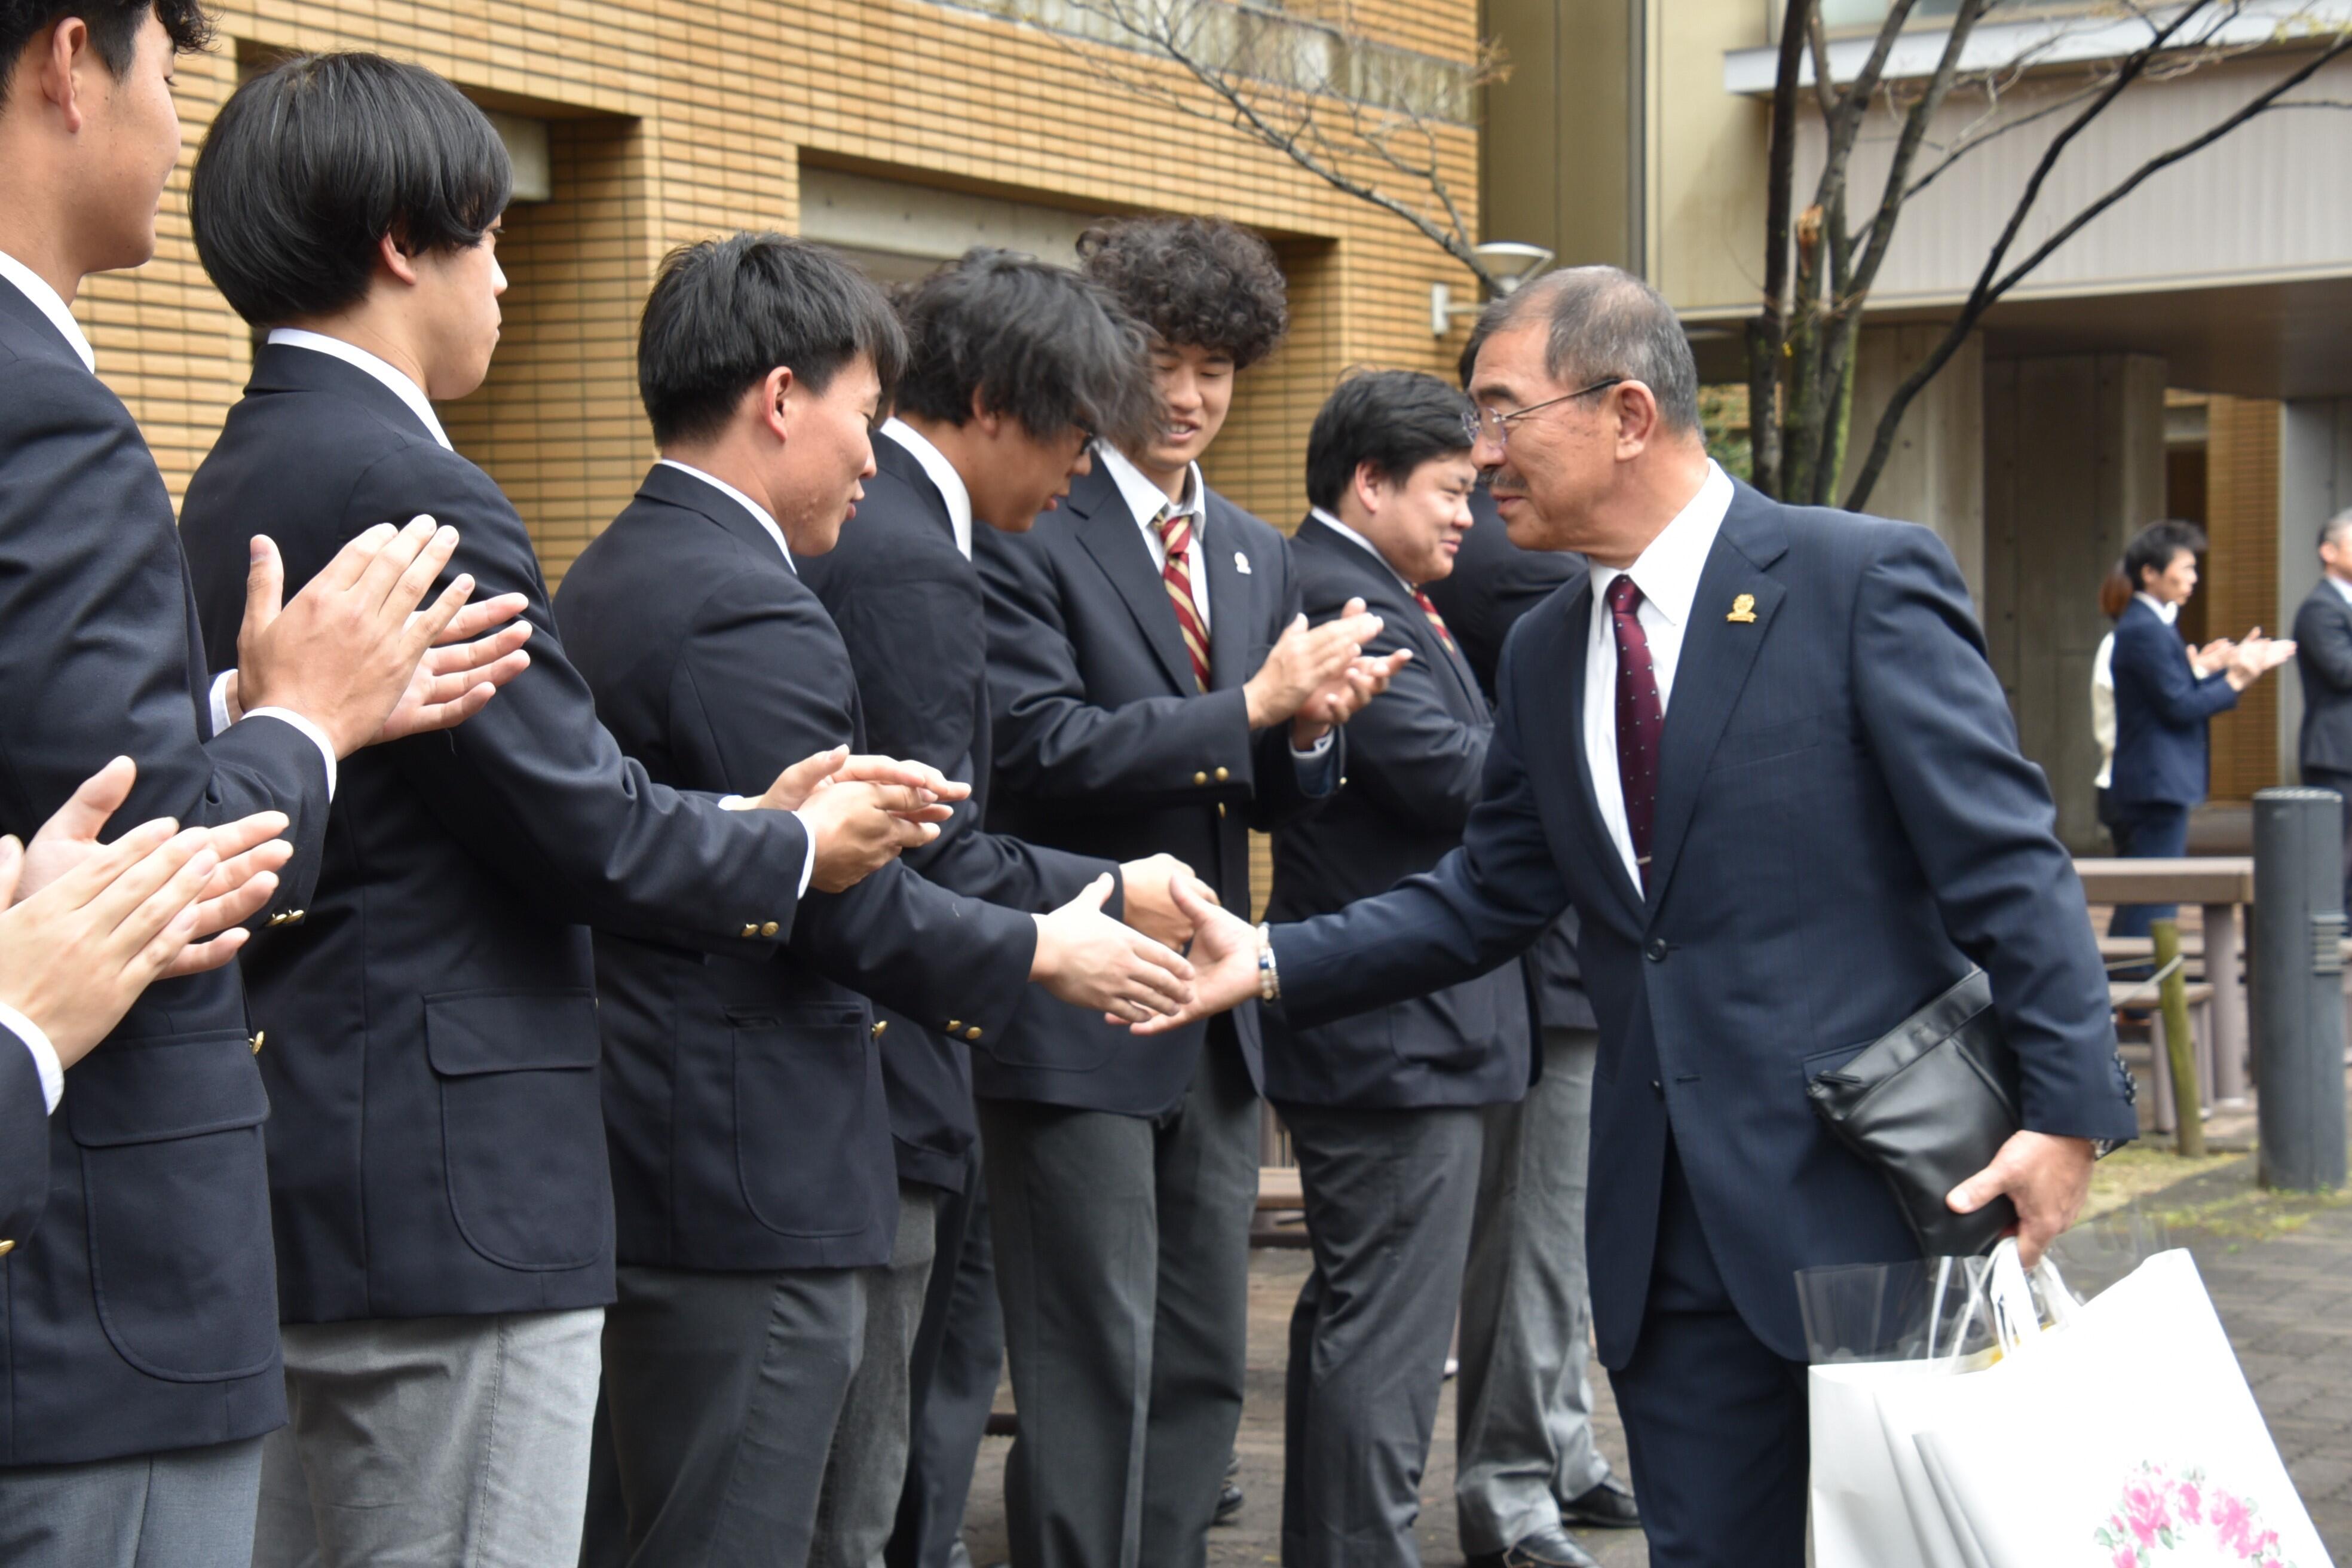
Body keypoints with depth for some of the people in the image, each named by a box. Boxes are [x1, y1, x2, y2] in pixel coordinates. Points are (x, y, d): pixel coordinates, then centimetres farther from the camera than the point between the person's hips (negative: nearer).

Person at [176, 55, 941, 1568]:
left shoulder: (236, 483, 12)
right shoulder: (410, 493, -18)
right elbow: (582, 824, -18)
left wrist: (746, 825, 9)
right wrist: (795, 851, 0)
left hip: (291, 1171, 10)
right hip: (446, 1189, -10)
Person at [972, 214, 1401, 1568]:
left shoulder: (1257, 556, 16)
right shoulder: (1023, 533, -9)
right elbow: (1043, 748, -18)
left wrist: (1312, 725, -5)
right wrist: (1252, 705, -21)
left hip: (1214, 1018, 8)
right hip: (1078, 1013, -8)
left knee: (1204, 1368, 13)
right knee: (1095, 1374, -4)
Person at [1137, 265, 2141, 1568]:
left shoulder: (1864, 579, -8)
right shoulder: (1545, 653, 13)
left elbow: (2007, 860, -11)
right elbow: (1486, 899, 14)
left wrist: (2067, 1107, -17)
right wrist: (1273, 962, 3)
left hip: (1874, 1192, -6)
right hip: (1672, 1226, 6)